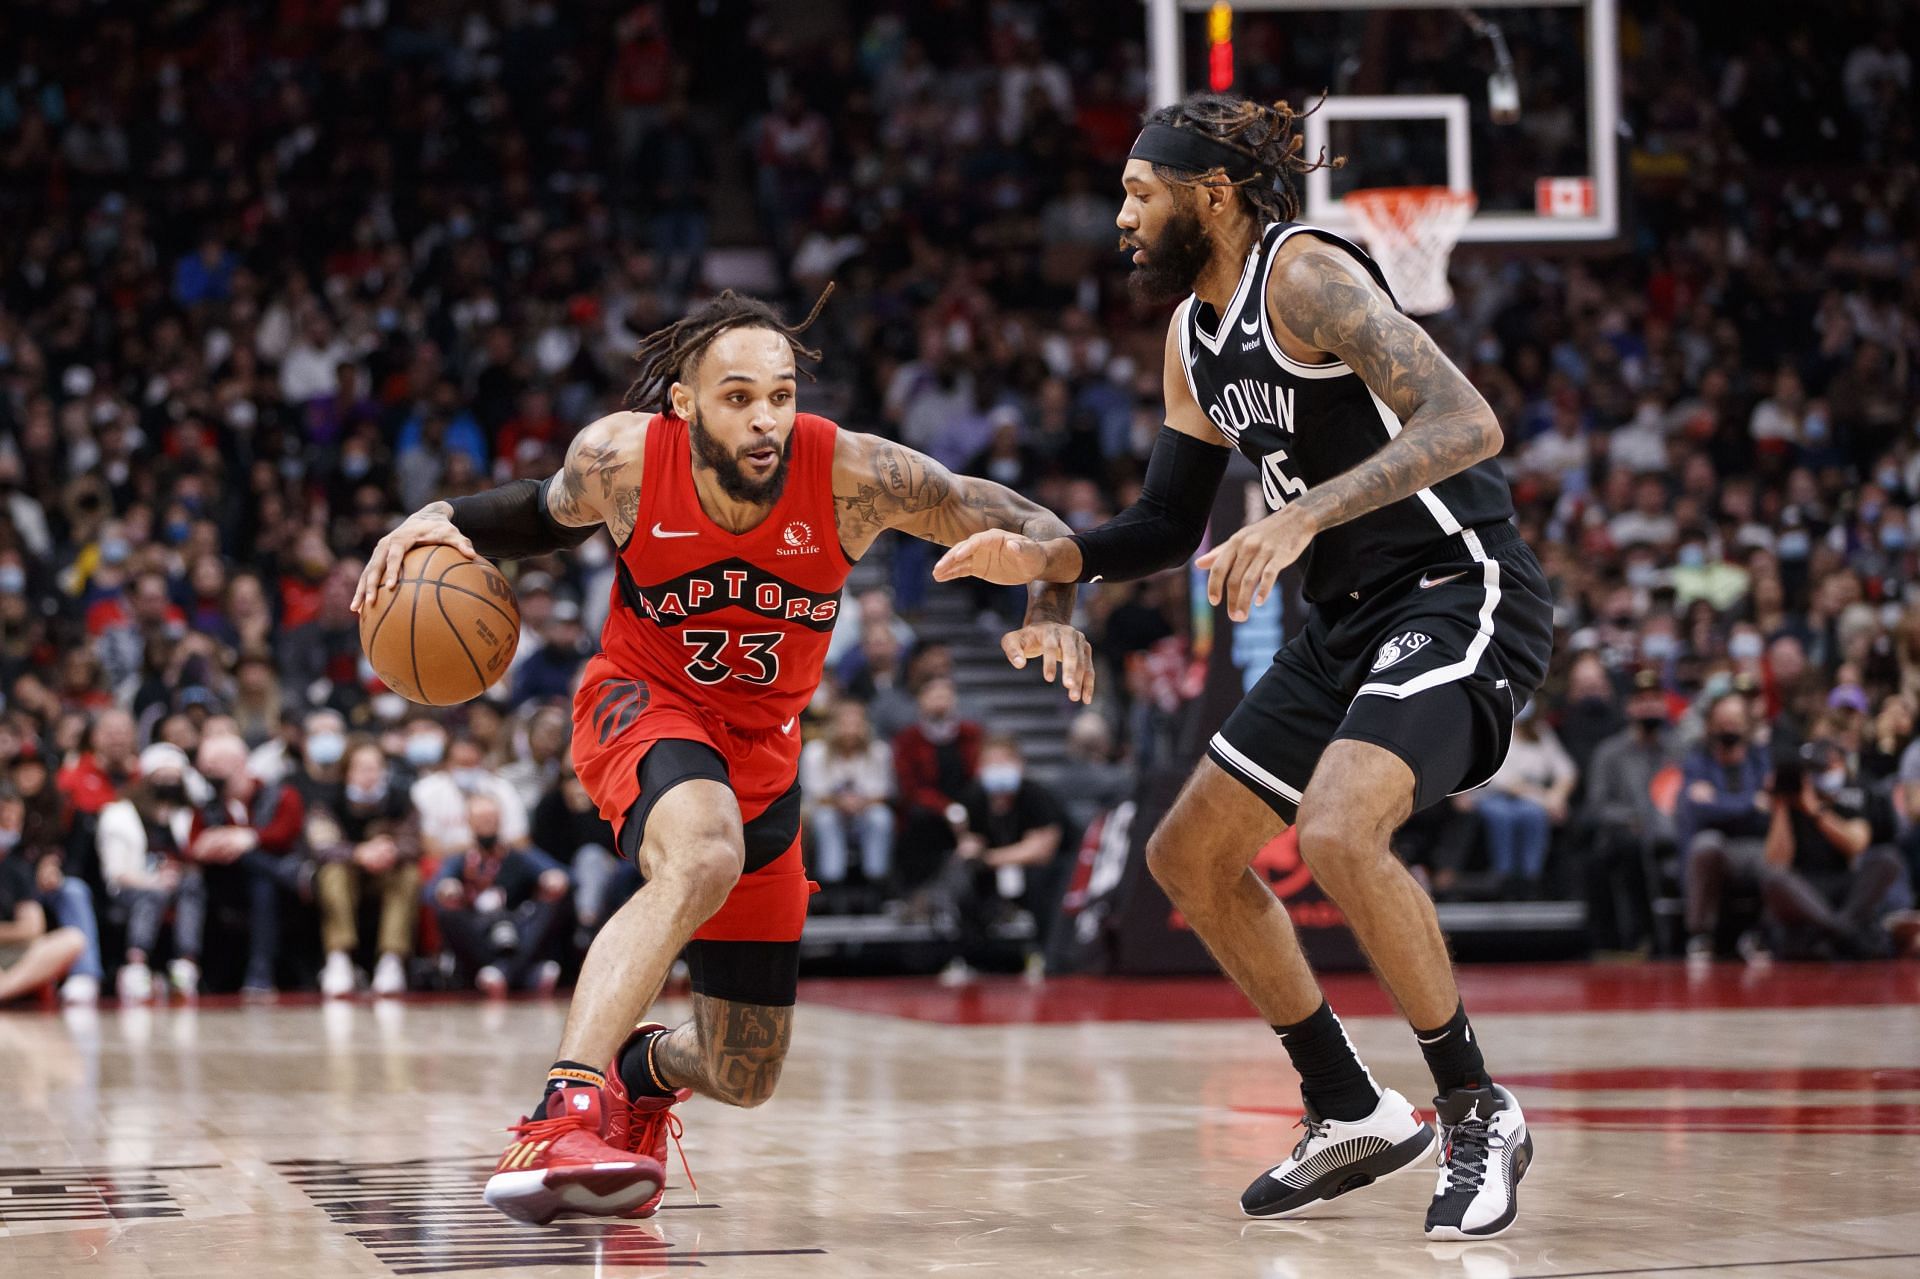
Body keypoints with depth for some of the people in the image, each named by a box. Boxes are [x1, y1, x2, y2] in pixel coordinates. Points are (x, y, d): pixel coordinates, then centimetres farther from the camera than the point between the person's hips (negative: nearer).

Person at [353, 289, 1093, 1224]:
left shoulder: (852, 476, -23)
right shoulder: (620, 457, -20)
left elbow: (1026, 527, -13)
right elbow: (554, 513, 4)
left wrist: (1050, 612, -33)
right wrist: (445, 518, -14)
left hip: (762, 744, 3)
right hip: (641, 705, -3)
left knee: (745, 1079, 9)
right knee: (702, 855, -41)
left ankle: (644, 1066, 46)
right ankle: (568, 1109, -41)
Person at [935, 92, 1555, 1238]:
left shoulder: (1305, 273, -16)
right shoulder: (1194, 337, 12)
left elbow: (1466, 425, -28)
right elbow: (1168, 525, 22)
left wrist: (1301, 517, -37)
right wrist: (1043, 560, 4)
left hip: (1461, 594, -10)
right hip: (1354, 619, 10)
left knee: (1338, 833, -31)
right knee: (1191, 857, 12)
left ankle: (1478, 1112, -13)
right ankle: (1354, 1120, 22)